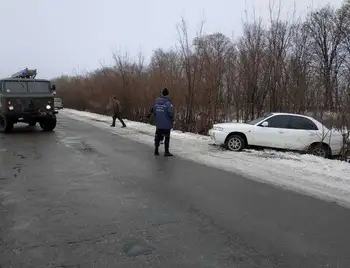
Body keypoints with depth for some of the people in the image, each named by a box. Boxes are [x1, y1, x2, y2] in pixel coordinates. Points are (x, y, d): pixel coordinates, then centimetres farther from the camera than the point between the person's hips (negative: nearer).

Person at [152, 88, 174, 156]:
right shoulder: (168, 102, -16)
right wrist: (172, 120, -2)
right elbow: (170, 112, -19)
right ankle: (166, 151, 10)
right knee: (167, 137, 5)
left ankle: (156, 150, 23)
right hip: (167, 124, -5)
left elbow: (154, 111, 7)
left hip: (158, 123, 5)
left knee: (158, 136, 16)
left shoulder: (156, 101, 2)